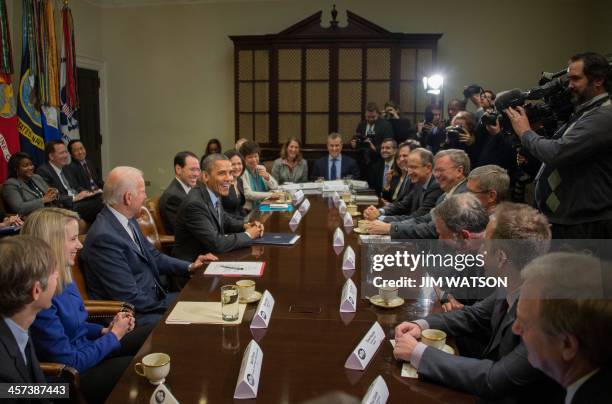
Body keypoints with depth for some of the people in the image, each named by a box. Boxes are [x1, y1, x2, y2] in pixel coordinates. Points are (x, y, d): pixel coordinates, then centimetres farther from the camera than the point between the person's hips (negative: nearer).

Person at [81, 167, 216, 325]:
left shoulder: (128, 221, 3)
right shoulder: (105, 237, -24)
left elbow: (154, 257, 17)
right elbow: (130, 299, -22)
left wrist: (189, 267, 5)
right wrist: (168, 305, -13)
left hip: (152, 299, 9)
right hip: (135, 316, -9)